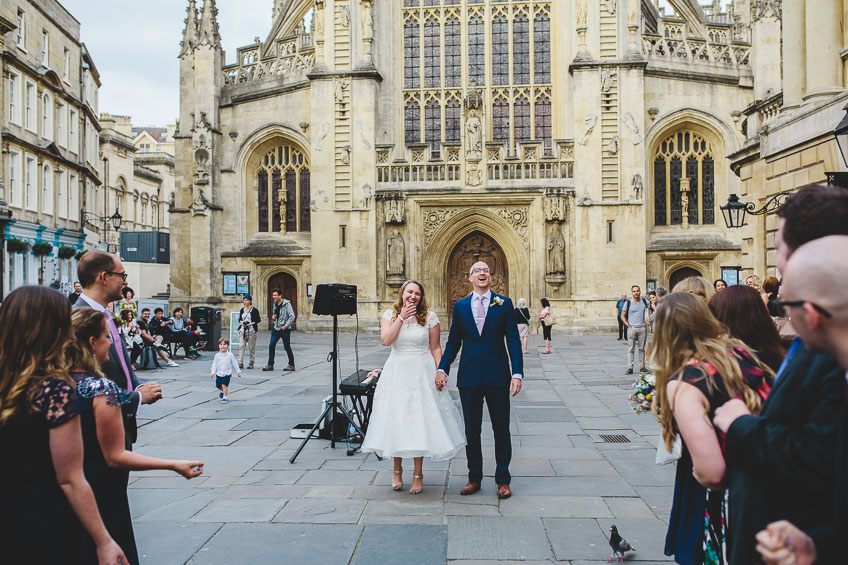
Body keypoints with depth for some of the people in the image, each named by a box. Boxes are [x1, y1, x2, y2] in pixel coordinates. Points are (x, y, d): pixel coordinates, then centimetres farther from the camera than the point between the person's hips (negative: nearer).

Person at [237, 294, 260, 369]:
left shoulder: (254, 310, -2)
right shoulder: (242, 309, 12)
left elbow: (258, 320, -1)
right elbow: (239, 318, 20)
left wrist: (252, 323, -14)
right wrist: (241, 322, -1)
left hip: (251, 331, -4)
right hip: (243, 330, 4)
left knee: (252, 347, 1)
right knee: (241, 346, -6)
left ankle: (251, 363, 10)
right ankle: (241, 363, -6)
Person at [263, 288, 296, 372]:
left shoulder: (286, 304, -12)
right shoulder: (275, 304, 11)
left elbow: (292, 317, -16)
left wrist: (285, 326, -16)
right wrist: (273, 317, 1)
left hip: (285, 329, -7)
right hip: (276, 328, 7)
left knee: (287, 347, 0)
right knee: (271, 345, -1)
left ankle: (291, 365, 12)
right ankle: (270, 364, 4)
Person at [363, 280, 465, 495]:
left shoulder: (429, 317, 0)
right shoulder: (389, 315, 3)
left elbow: (435, 348, 1)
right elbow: (386, 340, -13)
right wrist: (401, 317, -13)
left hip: (422, 373, -1)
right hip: (397, 372, 1)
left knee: (420, 421, 0)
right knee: (396, 420, 5)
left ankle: (418, 473, 12)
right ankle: (397, 470, 22)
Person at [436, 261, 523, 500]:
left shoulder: (504, 304, 2)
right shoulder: (460, 306, 7)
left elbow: (513, 340, -1)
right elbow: (453, 342, 9)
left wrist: (517, 373, -10)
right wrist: (442, 369, -3)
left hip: (497, 375, -1)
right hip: (469, 377, 2)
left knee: (501, 429, 6)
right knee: (471, 429, 9)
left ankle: (503, 480, 18)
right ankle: (474, 478, 22)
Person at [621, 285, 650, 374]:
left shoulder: (645, 302, 5)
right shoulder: (628, 303, 0)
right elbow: (623, 316, 5)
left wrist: (649, 321, 8)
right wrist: (627, 325, -5)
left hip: (642, 328, 2)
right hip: (632, 328, -2)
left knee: (641, 348, 8)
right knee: (631, 349, -4)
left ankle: (642, 366, 15)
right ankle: (630, 368, -6)